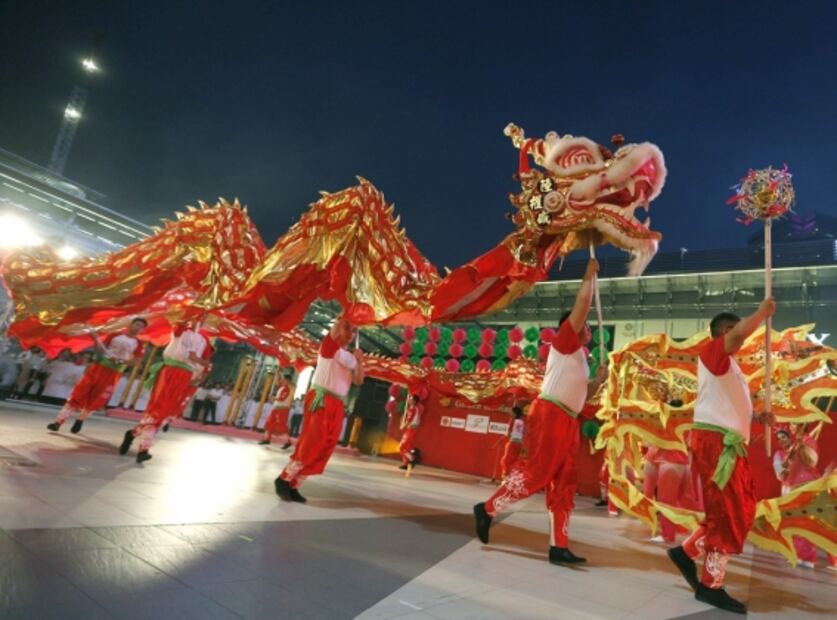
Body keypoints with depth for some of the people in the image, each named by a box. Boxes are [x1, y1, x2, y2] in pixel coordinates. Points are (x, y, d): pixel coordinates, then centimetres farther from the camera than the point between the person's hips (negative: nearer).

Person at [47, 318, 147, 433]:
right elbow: (101, 349, 5)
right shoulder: (115, 335, 3)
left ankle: (79, 421, 26)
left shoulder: (138, 343, 1)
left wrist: (122, 361, -17)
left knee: (96, 400, 6)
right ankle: (59, 421, 0)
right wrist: (96, 339, -13)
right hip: (99, 366, 0)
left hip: (114, 373, 0)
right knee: (79, 393, -3)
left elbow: (136, 360, -1)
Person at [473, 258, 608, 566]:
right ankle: (487, 509, 0)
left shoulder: (578, 358, 25)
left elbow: (580, 396, 28)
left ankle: (559, 546, 8)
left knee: (563, 484, 5)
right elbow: (583, 303, -3)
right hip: (550, 414, -9)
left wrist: (599, 379, 14)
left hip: (567, 421, 9)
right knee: (536, 471, -12)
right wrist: (590, 274, 9)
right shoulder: (565, 341, 2)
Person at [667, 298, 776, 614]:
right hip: (714, 441, -9)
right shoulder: (713, 351, -6)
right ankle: (711, 585, 7)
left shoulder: (728, 364, 21)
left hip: (730, 443, 9)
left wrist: (758, 417, 9)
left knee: (741, 511, 13)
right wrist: (763, 312, -11)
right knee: (727, 514, -4)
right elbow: (741, 333, -27)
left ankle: (687, 551, 22)